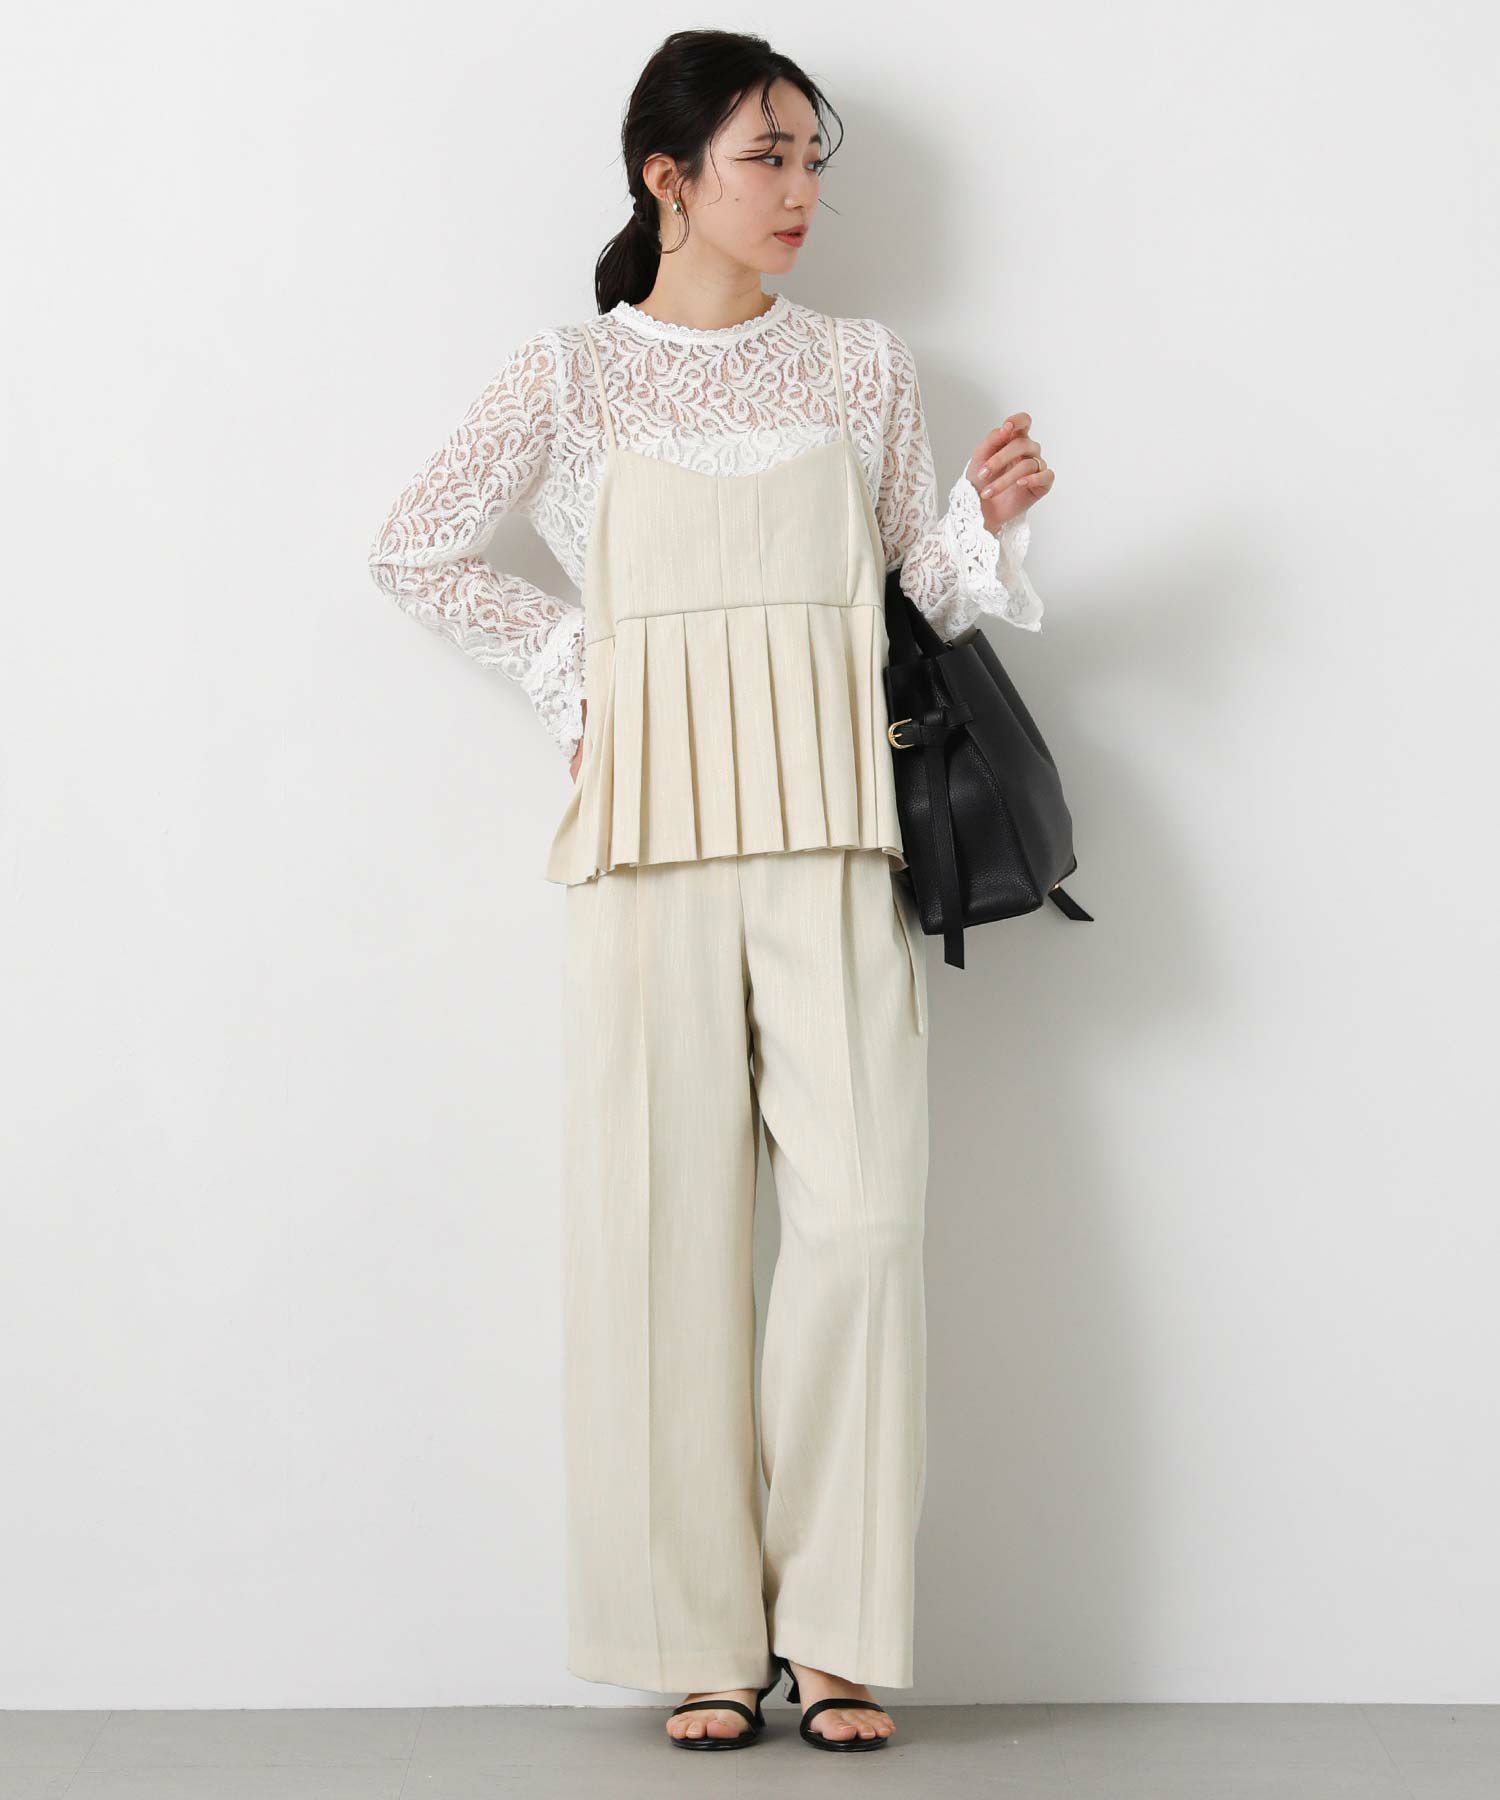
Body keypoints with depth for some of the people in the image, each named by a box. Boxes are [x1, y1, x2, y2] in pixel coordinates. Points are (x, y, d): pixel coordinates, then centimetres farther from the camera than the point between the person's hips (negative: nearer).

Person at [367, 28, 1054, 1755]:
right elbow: (412, 551, 12)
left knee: (859, 1210, -8)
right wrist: (568, 656, 5)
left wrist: (984, 522, -5)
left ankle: (838, 1630, 2)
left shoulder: (863, 366, 14)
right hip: (651, 824, -1)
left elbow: (926, 589, 15)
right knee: (666, 1219, -2)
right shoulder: (570, 375, 8)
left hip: (833, 827, 1)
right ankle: (703, 1637, 6)